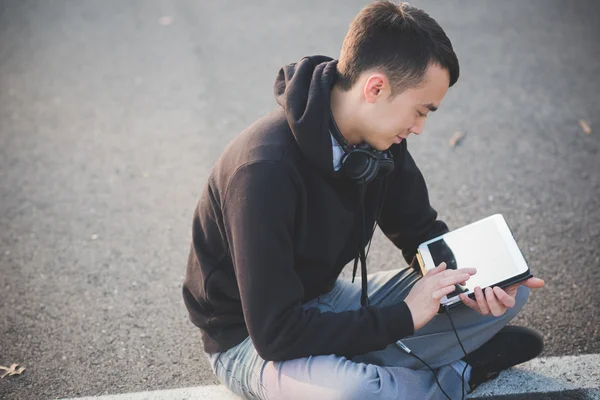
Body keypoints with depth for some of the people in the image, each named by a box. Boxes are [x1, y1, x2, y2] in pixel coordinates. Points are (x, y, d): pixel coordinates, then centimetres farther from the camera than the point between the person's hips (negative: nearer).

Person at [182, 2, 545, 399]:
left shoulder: (380, 142, -8)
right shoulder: (266, 171, -32)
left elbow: (422, 233, 6)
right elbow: (276, 333, -31)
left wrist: (472, 278, -16)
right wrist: (403, 317, -27)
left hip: (329, 299, 7)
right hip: (252, 338, -6)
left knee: (508, 291, -2)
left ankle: (352, 368, -9)